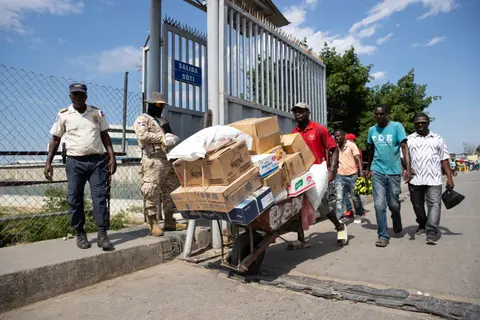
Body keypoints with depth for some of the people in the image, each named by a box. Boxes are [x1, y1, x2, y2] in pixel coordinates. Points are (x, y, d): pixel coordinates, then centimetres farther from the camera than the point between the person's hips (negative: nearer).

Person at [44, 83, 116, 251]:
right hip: (75, 162, 0)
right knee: (75, 199, 4)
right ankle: (80, 234, 18)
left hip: (97, 161, 1)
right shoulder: (63, 115, 4)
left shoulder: (97, 113, 8)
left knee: (100, 197, -3)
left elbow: (105, 136, 9)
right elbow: (55, 140, 9)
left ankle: (102, 235, 1)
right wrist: (48, 162, 2)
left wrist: (112, 157, -1)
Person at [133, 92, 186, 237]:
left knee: (170, 191, 10)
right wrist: (161, 138, -18)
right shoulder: (142, 119, 2)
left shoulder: (164, 121, 26)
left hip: (169, 160, 8)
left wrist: (172, 139, 10)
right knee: (152, 193, -8)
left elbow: (170, 137, 32)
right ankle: (153, 224, -1)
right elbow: (142, 134, -17)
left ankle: (169, 222, 18)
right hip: (153, 161, -8)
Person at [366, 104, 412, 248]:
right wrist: (368, 168, 24)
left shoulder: (396, 126, -5)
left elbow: (404, 148, -11)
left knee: (394, 204, 11)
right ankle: (383, 235, 5)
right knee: (379, 204, -6)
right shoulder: (372, 130, 6)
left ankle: (397, 224, 43)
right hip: (377, 172, 2)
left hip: (394, 172, -2)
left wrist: (408, 169, -21)